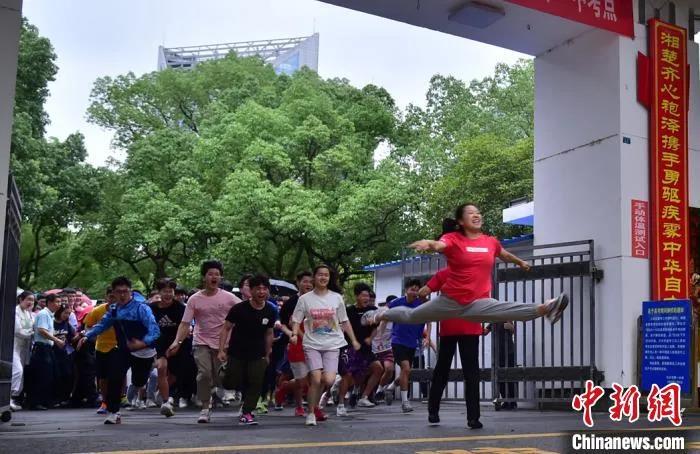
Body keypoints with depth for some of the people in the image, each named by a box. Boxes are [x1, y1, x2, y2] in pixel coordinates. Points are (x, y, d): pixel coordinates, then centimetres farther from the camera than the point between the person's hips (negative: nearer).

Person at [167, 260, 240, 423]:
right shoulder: (194, 299, 0)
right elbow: (185, 324, -3)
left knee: (222, 379, 1)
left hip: (223, 344, 1)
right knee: (204, 373, -19)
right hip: (201, 343, -1)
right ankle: (205, 408, -4)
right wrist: (177, 341, -17)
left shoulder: (228, 297, 0)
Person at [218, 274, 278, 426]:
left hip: (258, 355, 3)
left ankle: (246, 413, 8)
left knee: (256, 384, -6)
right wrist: (221, 350, -15)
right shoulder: (239, 309, -13)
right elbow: (226, 328, -8)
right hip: (236, 353, -2)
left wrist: (267, 355, 15)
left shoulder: (270, 312, -2)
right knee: (230, 384, -2)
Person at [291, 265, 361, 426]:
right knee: (316, 379, -14)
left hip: (332, 344, 1)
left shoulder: (336, 298, 5)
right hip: (312, 344, -1)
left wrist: (354, 340, 8)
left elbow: (345, 321, 11)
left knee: (329, 380, -11)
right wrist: (295, 334, -16)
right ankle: (311, 412, 6)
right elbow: (296, 320, 3)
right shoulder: (305, 299, 2)